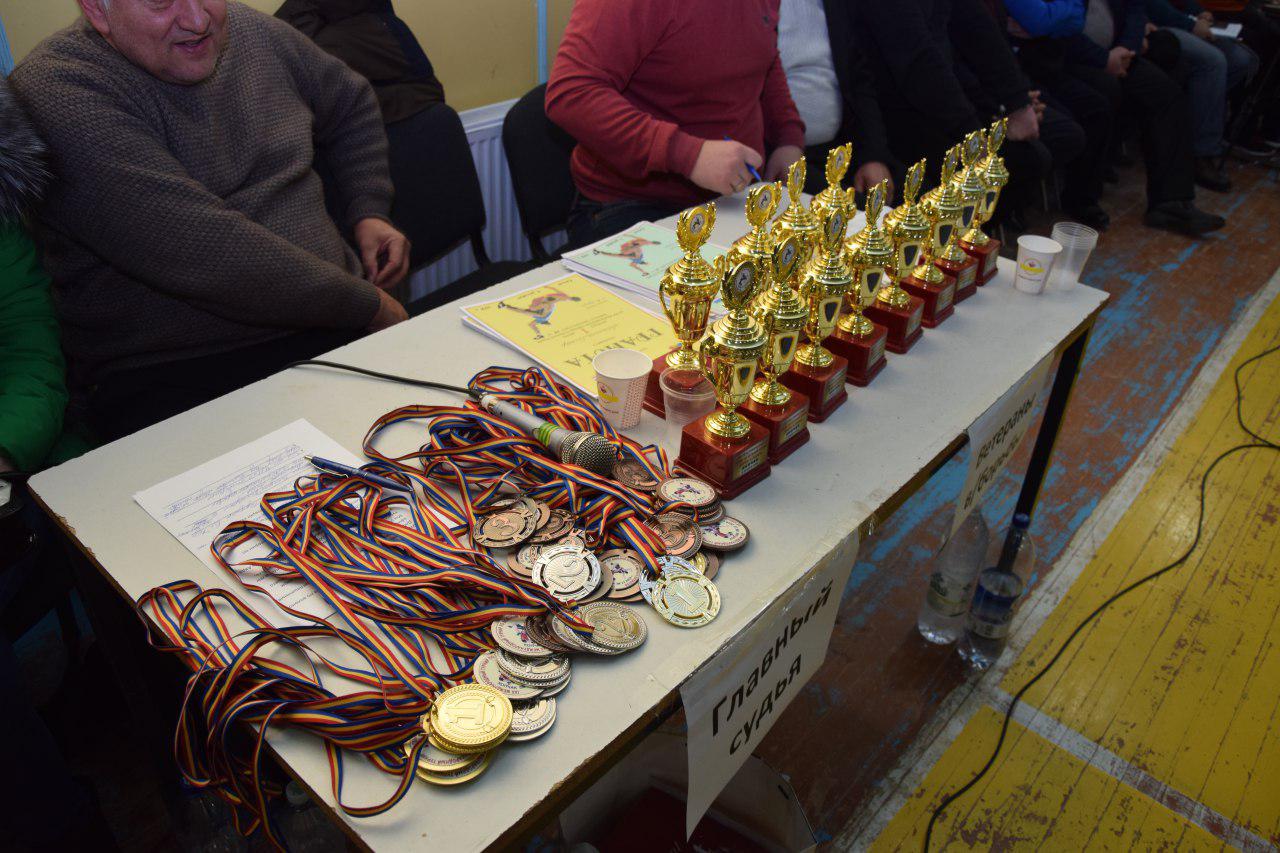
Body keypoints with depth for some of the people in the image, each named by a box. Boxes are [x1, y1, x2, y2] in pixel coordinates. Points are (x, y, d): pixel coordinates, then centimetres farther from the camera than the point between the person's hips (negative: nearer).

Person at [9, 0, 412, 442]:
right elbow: (202, 250, -23)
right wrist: (369, 306, -16)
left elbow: (351, 105, 29)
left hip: (337, 327, 6)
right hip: (176, 377, -5)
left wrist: (368, 212, 13)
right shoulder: (60, 93, -13)